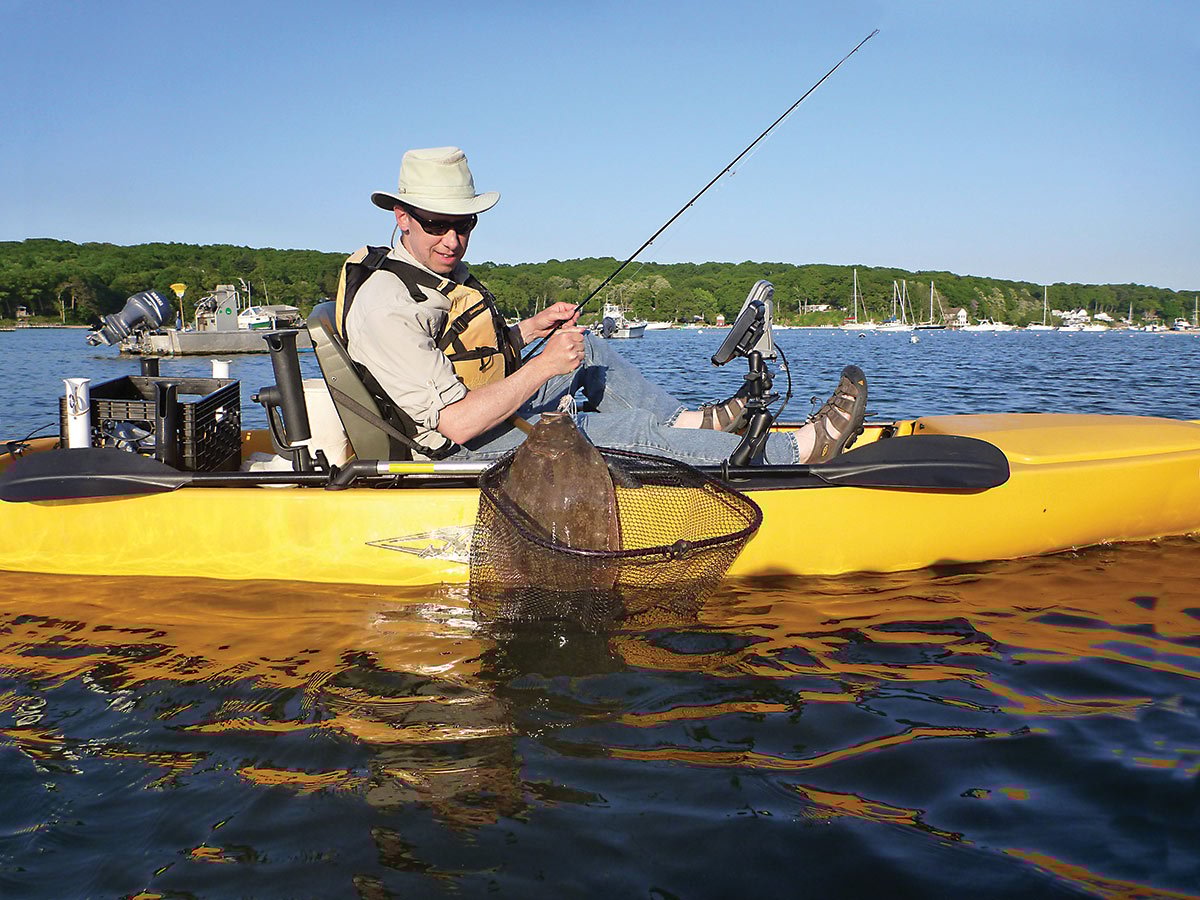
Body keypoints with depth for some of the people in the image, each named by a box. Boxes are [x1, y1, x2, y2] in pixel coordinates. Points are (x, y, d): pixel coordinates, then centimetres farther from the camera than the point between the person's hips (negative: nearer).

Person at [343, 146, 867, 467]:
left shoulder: (445, 272, 7)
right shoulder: (387, 308, -24)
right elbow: (456, 423, -30)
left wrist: (533, 328, 5)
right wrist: (544, 366, -27)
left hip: (500, 413, 10)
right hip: (468, 452, -10)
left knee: (586, 348, 17)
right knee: (628, 428, -15)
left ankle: (690, 422, 10)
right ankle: (802, 448, -7)